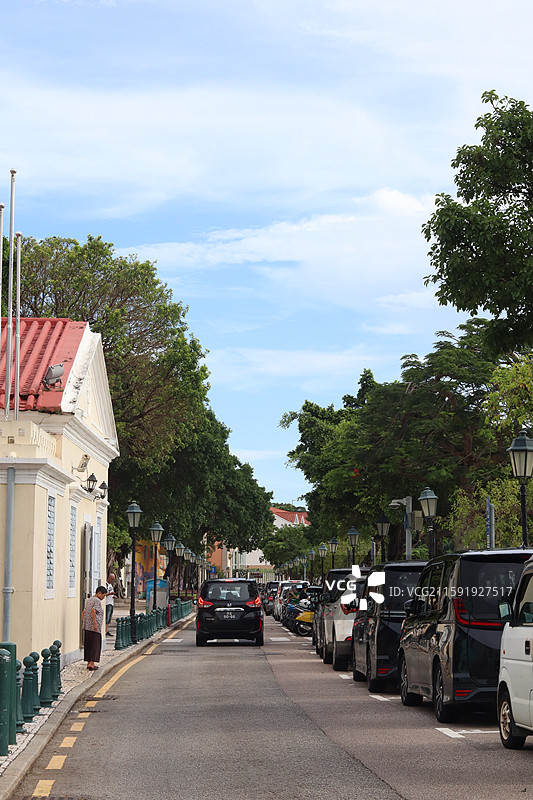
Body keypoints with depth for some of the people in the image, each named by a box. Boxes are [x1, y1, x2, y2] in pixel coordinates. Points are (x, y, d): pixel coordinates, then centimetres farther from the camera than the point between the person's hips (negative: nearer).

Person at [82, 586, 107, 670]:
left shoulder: (88, 600, 17)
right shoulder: (97, 601, -10)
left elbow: (84, 612, 19)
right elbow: (93, 611, -24)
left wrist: (83, 624, 21)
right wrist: (95, 623, -24)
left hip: (86, 627, 8)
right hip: (94, 628, -8)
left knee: (88, 645, 11)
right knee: (95, 645, -3)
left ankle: (89, 663, 13)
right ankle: (91, 663, -9)